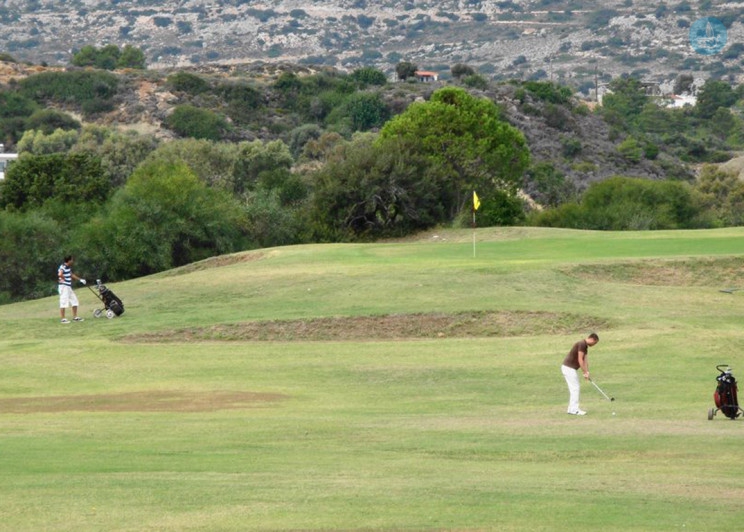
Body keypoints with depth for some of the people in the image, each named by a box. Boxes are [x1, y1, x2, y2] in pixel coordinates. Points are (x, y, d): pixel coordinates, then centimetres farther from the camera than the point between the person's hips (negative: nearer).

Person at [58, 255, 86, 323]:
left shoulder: (68, 267, 14)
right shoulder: (63, 267, -17)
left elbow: (71, 275, 31)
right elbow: (60, 274, -36)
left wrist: (80, 280, 32)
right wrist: (64, 279, -18)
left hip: (69, 287, 10)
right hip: (64, 286, -10)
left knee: (74, 301, 14)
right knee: (64, 302, -8)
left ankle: (75, 317, 22)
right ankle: (63, 318, -4)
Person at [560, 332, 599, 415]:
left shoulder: (585, 346, 14)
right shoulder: (582, 344, -17)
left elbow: (585, 360, 9)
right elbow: (580, 360, -19)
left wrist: (587, 372, -1)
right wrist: (585, 373, -14)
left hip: (571, 368, 10)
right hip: (568, 368, -10)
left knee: (575, 388, 13)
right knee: (575, 388, -8)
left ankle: (572, 408, 16)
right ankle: (574, 410, -7)